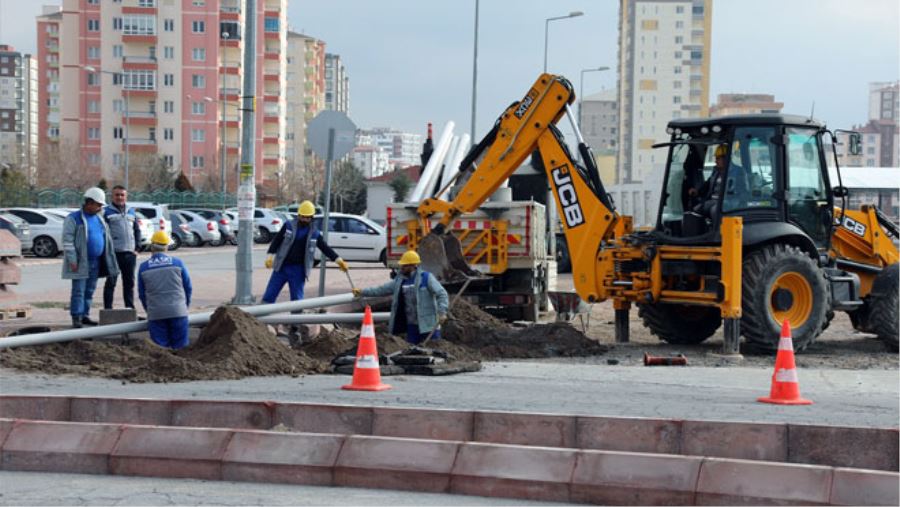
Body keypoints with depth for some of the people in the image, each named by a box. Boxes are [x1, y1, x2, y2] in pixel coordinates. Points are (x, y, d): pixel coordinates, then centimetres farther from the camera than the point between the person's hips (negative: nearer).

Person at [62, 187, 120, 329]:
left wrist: (110, 261, 15)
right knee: (78, 291, -5)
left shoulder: (99, 219, 15)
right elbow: (67, 241, -11)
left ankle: (85, 315, 18)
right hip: (81, 262, -7)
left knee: (90, 291, 11)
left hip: (96, 262, 7)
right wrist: (72, 260, -16)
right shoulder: (74, 218, -7)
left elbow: (107, 239, 20)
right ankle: (76, 317, -2)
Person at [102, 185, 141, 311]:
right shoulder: (107, 212, -1)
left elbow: (137, 230, 20)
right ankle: (108, 309, 0)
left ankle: (130, 308, 16)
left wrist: (137, 248, 9)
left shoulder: (131, 212, 16)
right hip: (113, 253, -5)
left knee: (129, 282, 10)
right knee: (111, 282, -3)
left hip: (130, 253, 5)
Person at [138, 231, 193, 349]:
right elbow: (188, 288, 8)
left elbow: (142, 294, 11)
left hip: (155, 314, 0)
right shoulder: (177, 263, 1)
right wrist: (185, 306, 23)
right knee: (180, 347, 3)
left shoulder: (143, 267, 3)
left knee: (159, 348, 2)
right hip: (178, 312, 0)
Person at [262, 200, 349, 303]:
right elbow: (276, 241, 3)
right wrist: (270, 256, -7)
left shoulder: (314, 233, 3)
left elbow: (326, 248, 5)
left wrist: (339, 261, -4)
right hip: (281, 267, 0)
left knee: (297, 299, 3)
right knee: (269, 295, 1)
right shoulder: (288, 226, 0)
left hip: (298, 270, 0)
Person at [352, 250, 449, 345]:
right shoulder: (399, 280, 11)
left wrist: (442, 312, -22)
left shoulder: (426, 278, -6)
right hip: (412, 325, 6)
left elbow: (442, 294, -10)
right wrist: (362, 292, 3)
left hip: (428, 325, -6)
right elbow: (382, 289, 11)